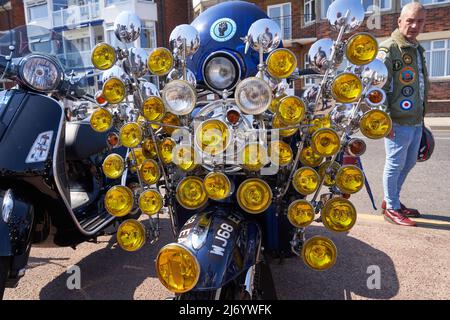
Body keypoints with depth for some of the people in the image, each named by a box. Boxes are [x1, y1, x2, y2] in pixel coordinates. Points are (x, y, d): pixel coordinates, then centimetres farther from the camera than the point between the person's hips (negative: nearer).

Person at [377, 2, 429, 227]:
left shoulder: (417, 49, 18)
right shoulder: (388, 49, -10)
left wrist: (422, 115, 22)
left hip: (416, 121, 9)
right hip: (398, 122, -9)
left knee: (408, 163, 17)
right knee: (395, 164, 0)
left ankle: (391, 200, 32)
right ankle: (391, 208, 15)